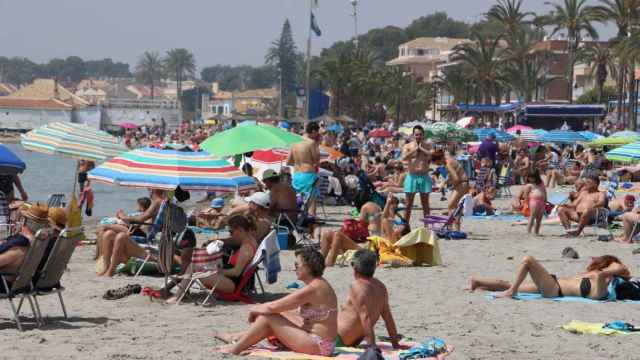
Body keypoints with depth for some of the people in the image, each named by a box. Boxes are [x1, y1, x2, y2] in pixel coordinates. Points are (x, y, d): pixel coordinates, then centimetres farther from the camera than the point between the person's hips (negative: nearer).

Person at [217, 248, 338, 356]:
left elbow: (273, 307, -18)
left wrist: (254, 310, 0)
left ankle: (236, 349, 3)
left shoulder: (312, 289, -20)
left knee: (268, 317, -9)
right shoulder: (319, 284, 10)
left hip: (318, 346, -10)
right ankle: (239, 338, 22)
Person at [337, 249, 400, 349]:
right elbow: (388, 317, 8)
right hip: (356, 341, 9)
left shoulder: (357, 286, -21)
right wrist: (395, 344, 13)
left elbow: (365, 317, -27)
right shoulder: (380, 287, 4)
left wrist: (372, 345, -30)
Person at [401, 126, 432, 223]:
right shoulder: (408, 146, 3)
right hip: (412, 177, -1)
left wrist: (421, 148, -11)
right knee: (408, 204, 1)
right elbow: (404, 158, -15)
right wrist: (414, 149, -16)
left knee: (425, 204, 7)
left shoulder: (427, 147, 6)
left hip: (424, 177, 1)